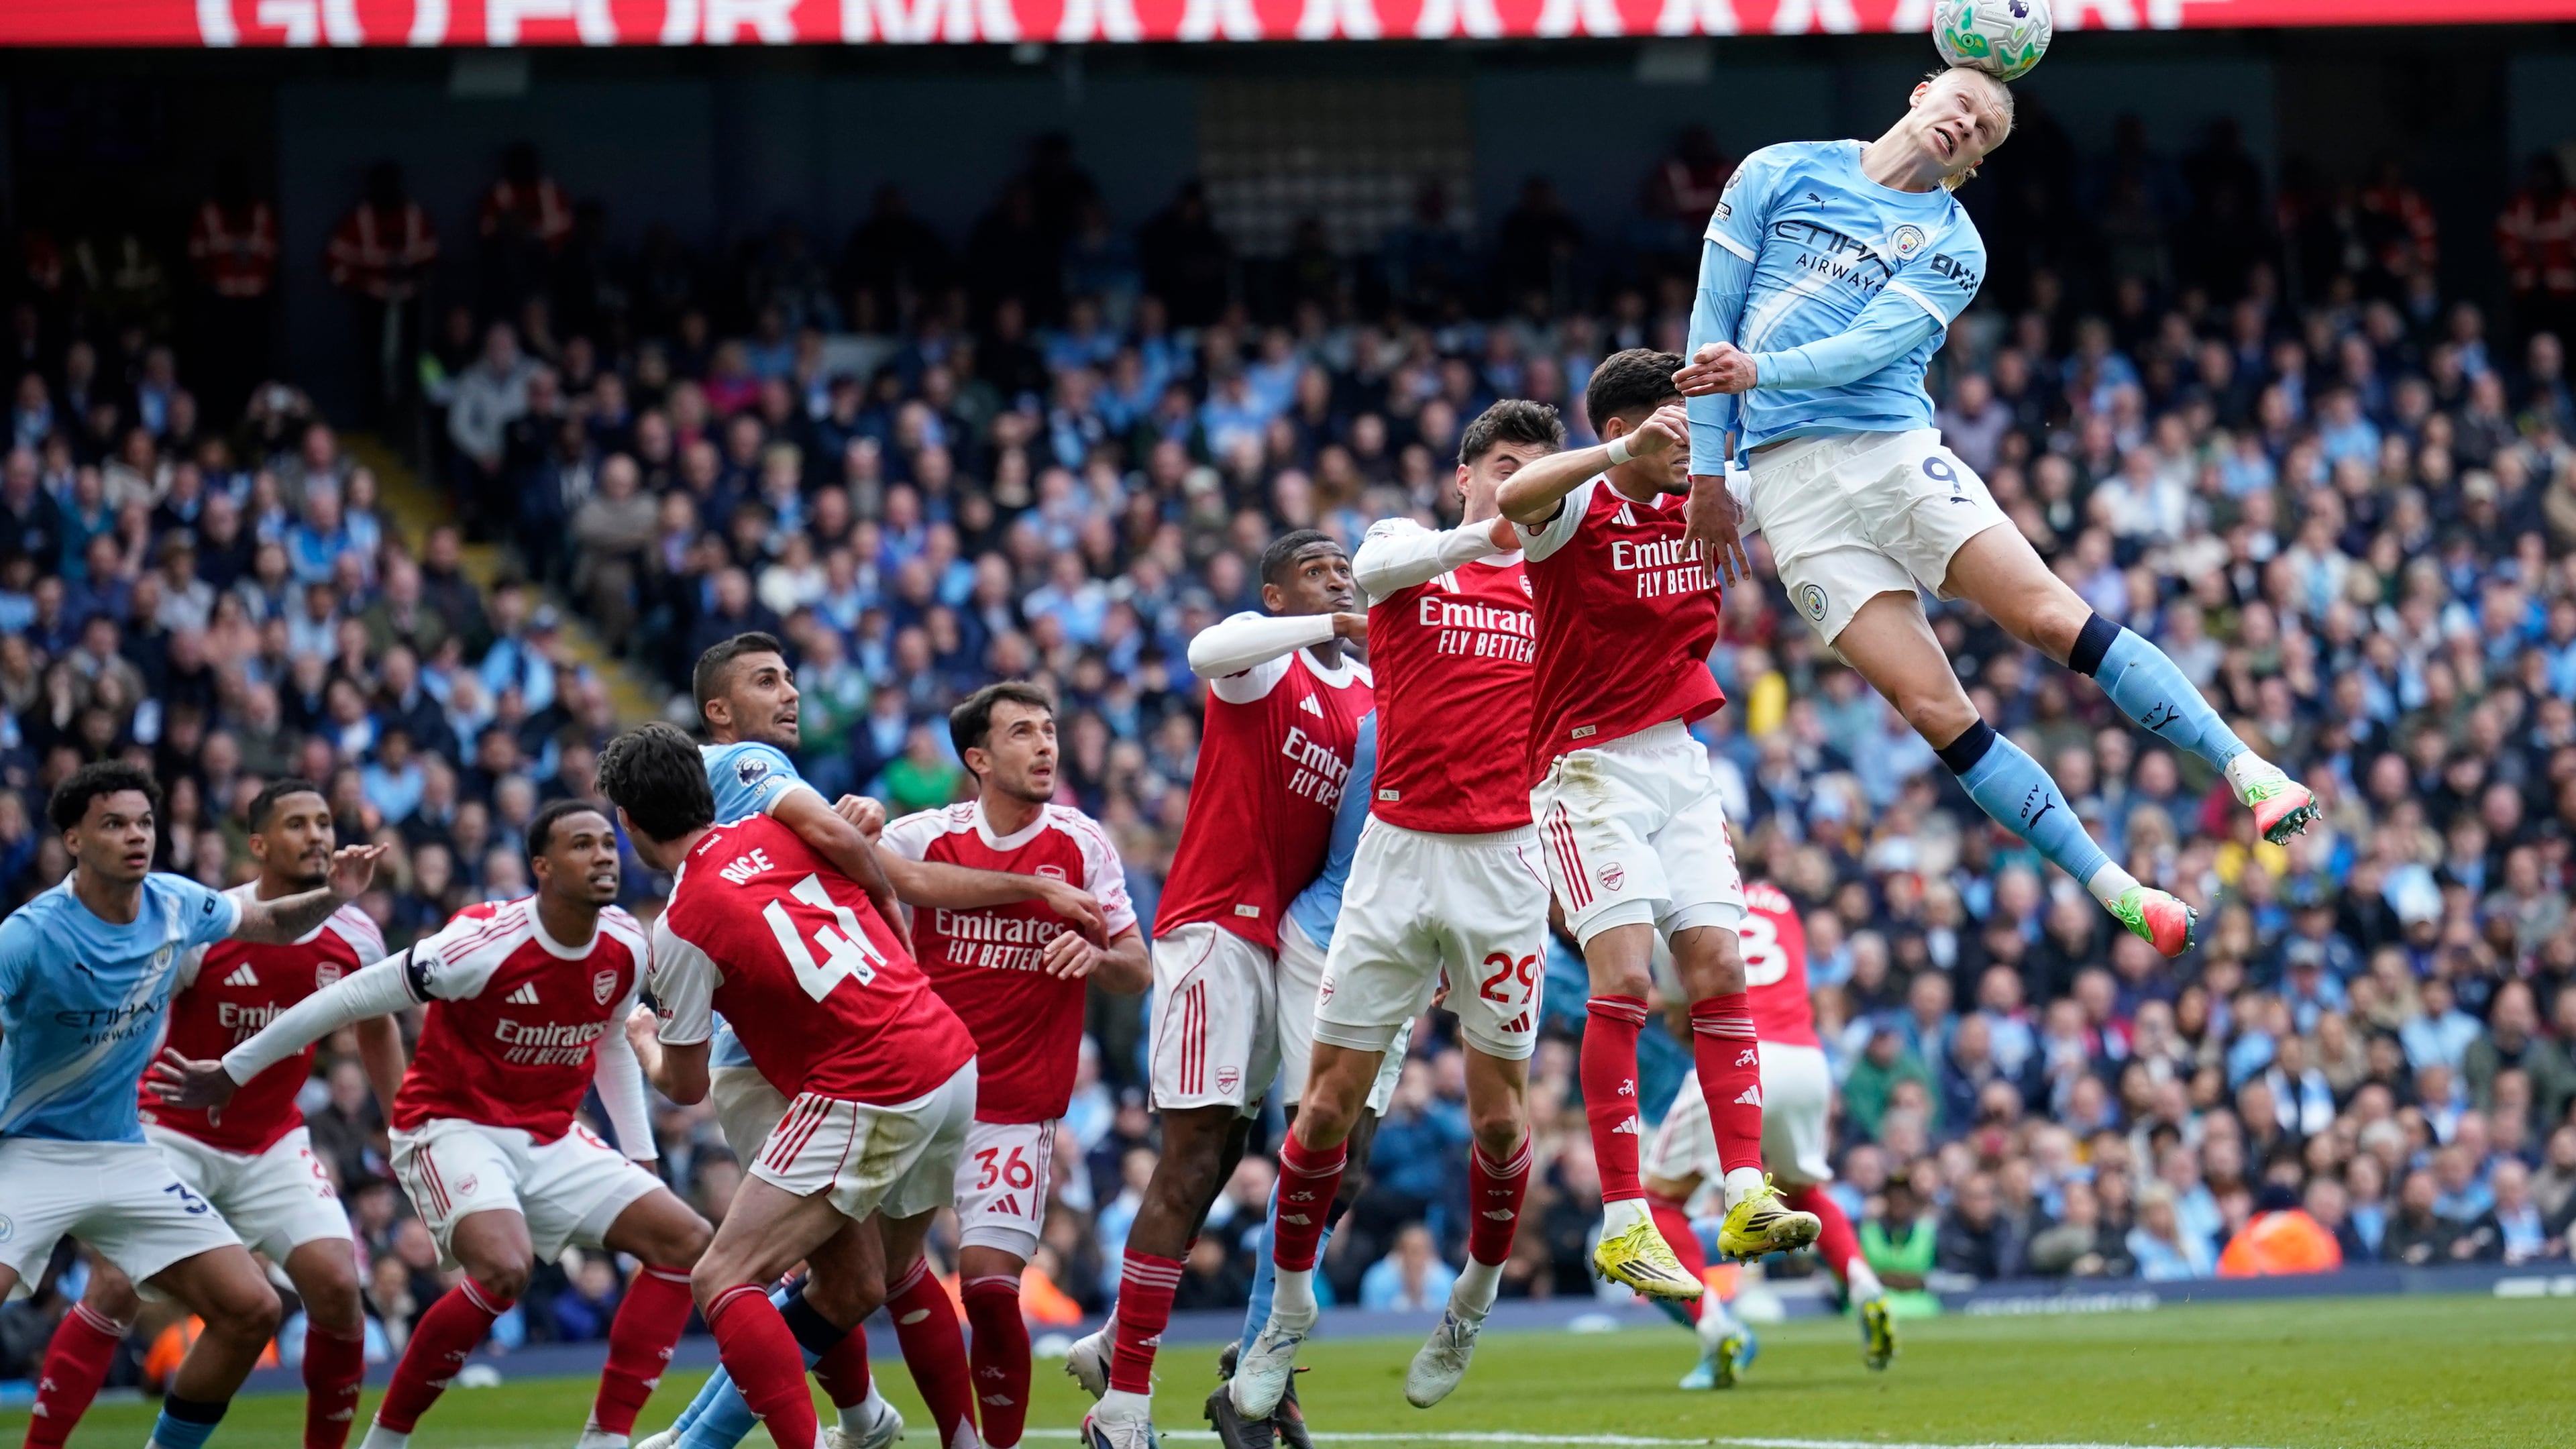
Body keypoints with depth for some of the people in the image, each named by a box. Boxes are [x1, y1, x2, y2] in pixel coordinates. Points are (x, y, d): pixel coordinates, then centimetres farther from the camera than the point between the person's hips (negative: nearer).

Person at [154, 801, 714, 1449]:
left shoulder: (628, 947, -3)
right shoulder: (484, 943, -23)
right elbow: (352, 998, -15)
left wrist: (640, 1155, 18)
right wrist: (231, 1073, -10)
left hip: (550, 1140, 7)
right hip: (452, 1129, -7)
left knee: (685, 1242, -6)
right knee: (504, 1267, -33)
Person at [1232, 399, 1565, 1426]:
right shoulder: (1408, 544, 6)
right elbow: (1375, 571, -17)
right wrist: (1484, 533, -35)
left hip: (1506, 860, 1)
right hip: (1397, 850, -1)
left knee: (1500, 1111, 1)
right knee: (1333, 1098, -1)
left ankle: (1478, 1294, 25)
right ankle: (1290, 1308, 16)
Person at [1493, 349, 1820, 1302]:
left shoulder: (1699, 504, 7)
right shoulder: (1577, 505, -11)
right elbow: (1513, 497, -33)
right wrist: (1626, 452, -43)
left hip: (1680, 760, 6)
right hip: (1588, 768, -6)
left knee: (1719, 970, -4)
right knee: (1624, 976, -16)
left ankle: (1745, 1197, -7)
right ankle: (1623, 1224, -17)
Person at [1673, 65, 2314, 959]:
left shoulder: (1953, 247, 8)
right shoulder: (1780, 174, 9)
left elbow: (1870, 347, -8)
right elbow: (1713, 317, 9)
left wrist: (1757, 371, -25)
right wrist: (1709, 468, 5)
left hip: (1896, 451, 1)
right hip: (1786, 480, -1)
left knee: (2056, 620, -19)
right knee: (1932, 709, -10)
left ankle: (2249, 772, -14)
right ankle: (2117, 892, -7)